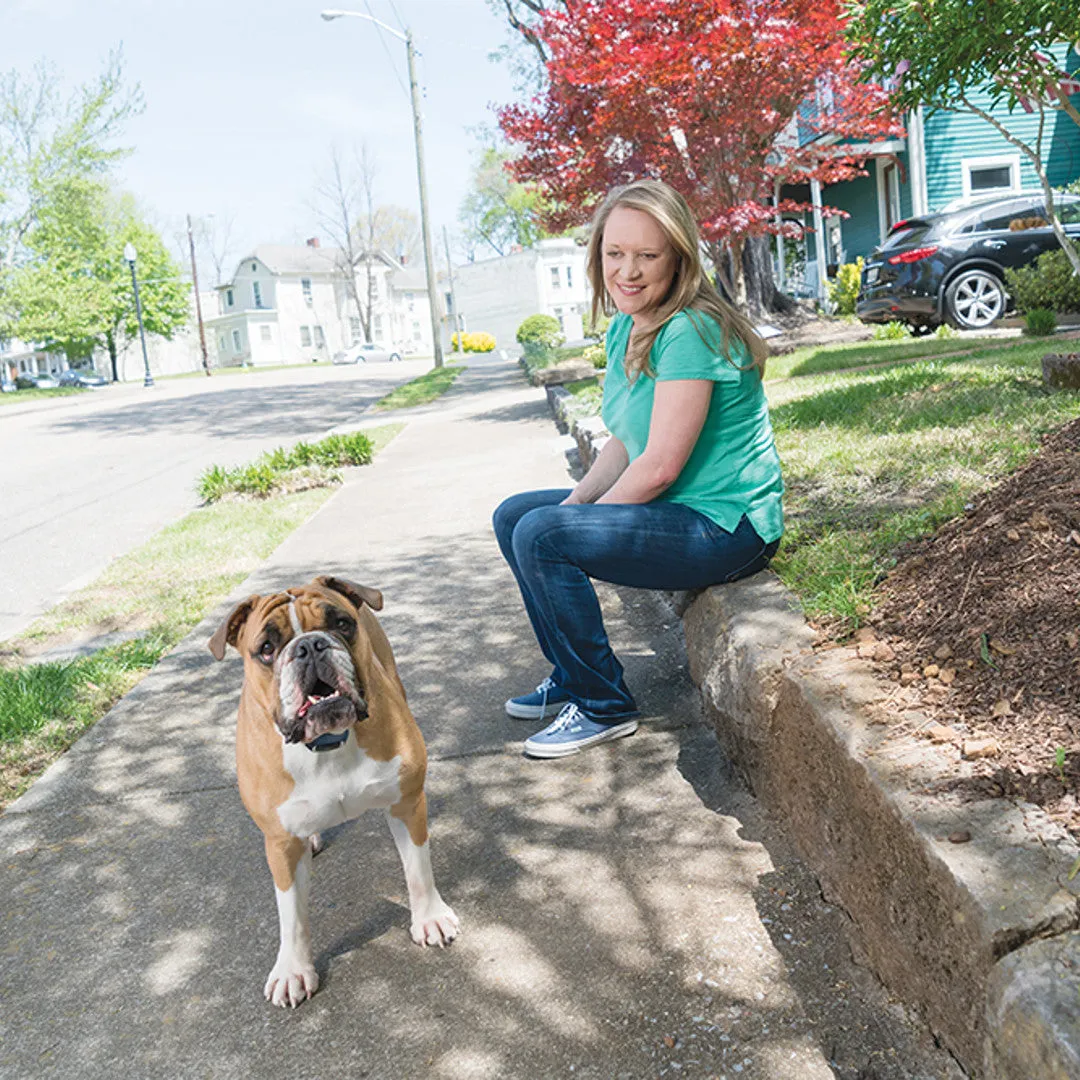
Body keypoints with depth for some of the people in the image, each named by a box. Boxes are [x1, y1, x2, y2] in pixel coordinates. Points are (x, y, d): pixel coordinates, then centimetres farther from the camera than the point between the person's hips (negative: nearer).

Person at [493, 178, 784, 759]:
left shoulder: (690, 331, -21)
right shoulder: (625, 329, 8)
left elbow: (660, 466, -24)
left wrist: (581, 517, -12)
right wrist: (576, 501, -4)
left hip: (727, 526, -10)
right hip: (675, 510, 10)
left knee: (541, 537, -23)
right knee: (514, 514, 12)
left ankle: (604, 706, -6)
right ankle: (572, 678, 20)